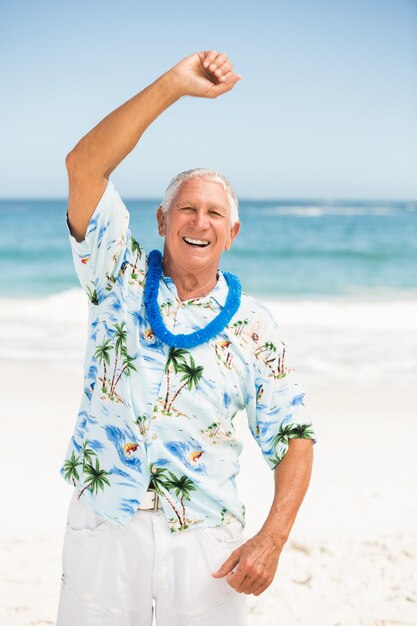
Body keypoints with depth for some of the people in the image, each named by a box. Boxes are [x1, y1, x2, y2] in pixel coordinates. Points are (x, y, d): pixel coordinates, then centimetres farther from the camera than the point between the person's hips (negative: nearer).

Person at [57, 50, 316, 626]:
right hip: (102, 530, 0)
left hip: (207, 542, 1)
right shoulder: (121, 279, 0)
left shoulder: (255, 327, 2)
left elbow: (293, 439, 4)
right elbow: (84, 167, -12)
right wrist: (174, 85, -18)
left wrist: (272, 539, -10)